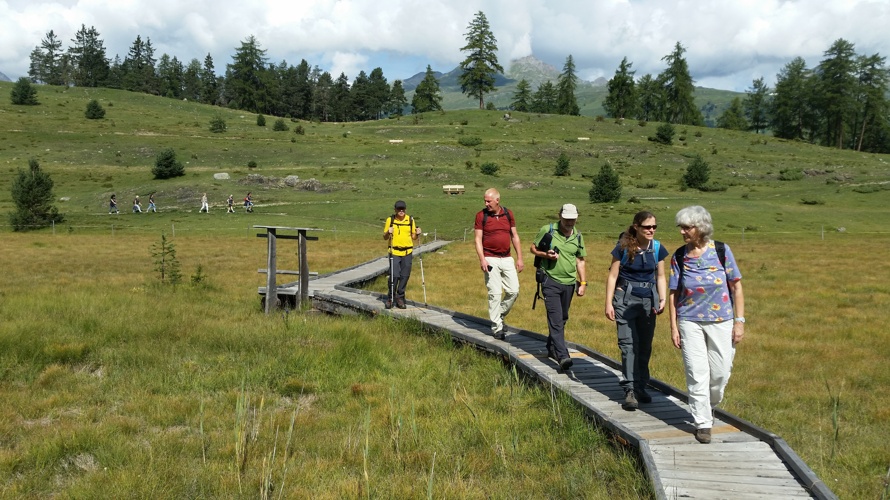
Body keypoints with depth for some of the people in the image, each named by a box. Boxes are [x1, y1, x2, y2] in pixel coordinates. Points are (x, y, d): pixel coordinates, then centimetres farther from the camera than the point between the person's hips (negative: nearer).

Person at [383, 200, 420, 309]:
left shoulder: (410, 220, 5)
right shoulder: (390, 220, 0)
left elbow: (413, 237, 12)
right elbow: (385, 237, 4)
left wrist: (417, 234, -9)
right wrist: (388, 233, -16)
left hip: (407, 252, 2)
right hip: (394, 252, -2)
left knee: (405, 276, 4)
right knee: (394, 275, -8)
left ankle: (400, 297, 18)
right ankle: (391, 298, 8)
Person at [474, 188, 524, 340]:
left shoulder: (508, 213, 6)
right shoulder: (481, 215, -3)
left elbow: (515, 236, 11)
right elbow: (478, 239, -5)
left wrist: (519, 258, 7)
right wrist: (482, 259, -16)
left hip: (507, 259, 4)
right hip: (491, 260, -4)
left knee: (514, 290, 2)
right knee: (495, 293, -4)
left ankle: (500, 316, 24)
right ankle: (496, 328, 4)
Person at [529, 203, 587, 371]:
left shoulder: (578, 237, 8)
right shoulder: (547, 230, -4)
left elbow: (580, 261, 15)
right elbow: (533, 248, 5)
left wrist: (583, 283, 10)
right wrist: (546, 255, -14)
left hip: (569, 283, 5)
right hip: (551, 281, -5)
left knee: (562, 319, 16)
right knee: (556, 319, -14)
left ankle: (552, 347, 35)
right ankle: (562, 356, -21)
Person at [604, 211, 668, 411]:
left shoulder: (657, 248, 2)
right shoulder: (623, 247, -9)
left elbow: (660, 276, 9)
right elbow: (613, 276, -4)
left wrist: (662, 299, -5)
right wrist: (608, 303, -8)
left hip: (648, 300, 4)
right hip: (626, 299, -4)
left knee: (645, 346, 10)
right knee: (628, 345, -10)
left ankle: (641, 387, 23)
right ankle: (630, 391, -9)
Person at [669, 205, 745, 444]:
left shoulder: (721, 250, -6)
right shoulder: (679, 256, -2)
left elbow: (736, 287, -2)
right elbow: (674, 293, 2)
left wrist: (739, 321, -5)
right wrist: (674, 327, -1)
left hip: (721, 322, 0)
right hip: (690, 323, 0)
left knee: (720, 372, 6)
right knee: (697, 374, -1)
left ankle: (709, 405, 36)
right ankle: (702, 423, 11)